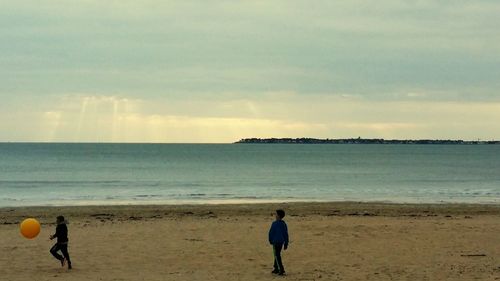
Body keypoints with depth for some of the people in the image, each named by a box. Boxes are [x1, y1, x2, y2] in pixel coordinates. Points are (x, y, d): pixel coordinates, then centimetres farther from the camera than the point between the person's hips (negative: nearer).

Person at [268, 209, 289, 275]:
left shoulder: (274, 224, -15)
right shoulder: (284, 224, 4)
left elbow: (271, 232, -11)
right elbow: (286, 234, 7)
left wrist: (270, 240, 6)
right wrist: (286, 244, 12)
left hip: (275, 242, -7)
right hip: (281, 242, 7)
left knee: (277, 256, -4)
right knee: (277, 255, 18)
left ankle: (281, 270, -11)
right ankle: (276, 269, 22)